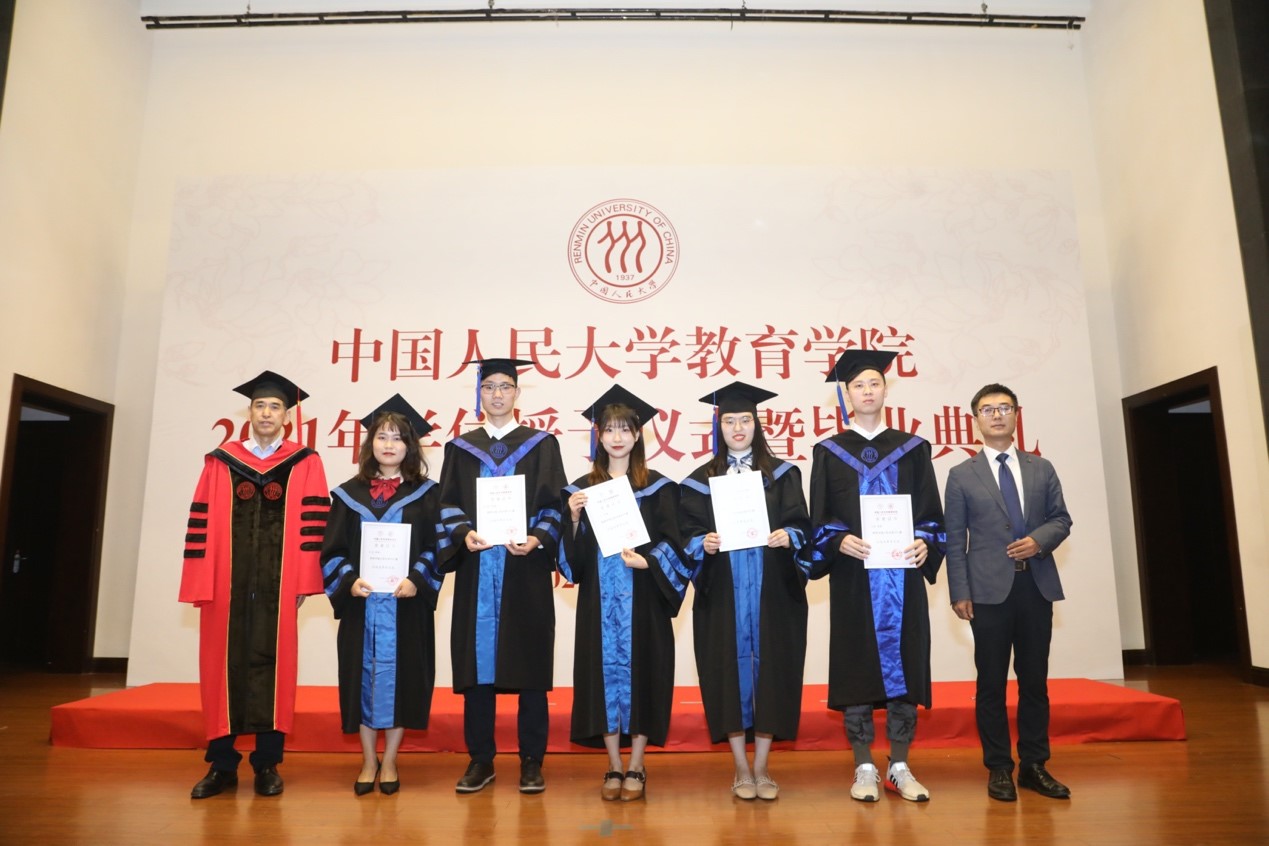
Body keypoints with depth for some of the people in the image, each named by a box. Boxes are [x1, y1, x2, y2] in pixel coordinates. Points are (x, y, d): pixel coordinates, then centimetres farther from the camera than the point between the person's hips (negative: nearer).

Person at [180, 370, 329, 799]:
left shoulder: (304, 464, 5)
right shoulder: (220, 463, 10)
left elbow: (312, 523, -1)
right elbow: (201, 524, 6)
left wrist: (303, 582, -8)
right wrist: (200, 584, -1)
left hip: (277, 583, -2)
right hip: (226, 582, 2)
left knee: (270, 663, 3)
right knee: (224, 665, 6)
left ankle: (267, 763, 13)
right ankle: (222, 764, 17)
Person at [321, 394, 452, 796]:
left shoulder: (425, 494, 4)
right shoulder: (349, 494, 7)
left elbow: (437, 546, -2)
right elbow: (332, 551, 4)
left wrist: (415, 580, -17)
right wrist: (349, 581, -13)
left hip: (407, 604, -1)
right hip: (359, 602, 1)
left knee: (399, 675, 3)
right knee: (363, 675, 7)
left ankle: (389, 762, 18)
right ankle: (368, 761, 22)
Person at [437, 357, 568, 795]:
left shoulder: (541, 444, 6)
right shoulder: (461, 448, 12)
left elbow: (554, 506, 2)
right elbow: (448, 504, 8)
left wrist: (537, 539, -15)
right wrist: (464, 533, -11)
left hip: (526, 569, -2)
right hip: (476, 568, 2)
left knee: (528, 662, 2)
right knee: (477, 660, 4)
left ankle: (532, 761, 13)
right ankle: (480, 759, 17)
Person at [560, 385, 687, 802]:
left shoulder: (657, 487, 3)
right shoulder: (582, 488, 8)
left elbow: (672, 543, -1)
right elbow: (574, 555, 6)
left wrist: (646, 561, -18)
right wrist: (574, 518, -11)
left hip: (643, 598, -2)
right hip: (599, 599, 2)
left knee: (641, 671, 1)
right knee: (605, 671, 4)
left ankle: (636, 768, 15)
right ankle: (614, 767, 17)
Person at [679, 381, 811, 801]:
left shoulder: (782, 474, 8)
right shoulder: (700, 481, 7)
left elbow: (801, 524, 2)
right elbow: (688, 535, 3)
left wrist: (788, 536, -19)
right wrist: (703, 543, -17)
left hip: (773, 592, 0)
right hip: (723, 594, 0)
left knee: (769, 670, 2)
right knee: (731, 671, 1)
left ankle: (761, 767, 18)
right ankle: (741, 769, 16)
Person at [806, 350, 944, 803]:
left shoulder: (912, 449, 10)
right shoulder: (829, 452, 7)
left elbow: (931, 510, 6)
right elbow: (819, 517, 3)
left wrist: (924, 544, -12)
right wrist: (840, 541, -16)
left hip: (902, 571, 1)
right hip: (852, 574, -1)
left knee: (903, 660, 3)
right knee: (857, 664, 1)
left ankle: (899, 767, 15)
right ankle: (864, 768, 12)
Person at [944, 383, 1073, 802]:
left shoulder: (1042, 469, 12)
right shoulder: (962, 475, 3)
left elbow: (1061, 518, 11)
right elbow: (955, 538, 0)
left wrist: (1040, 539, -11)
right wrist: (960, 592, -7)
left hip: (1037, 585, 3)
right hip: (990, 589, -2)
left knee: (1035, 680, 9)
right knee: (992, 682, 4)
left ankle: (1034, 765, 21)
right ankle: (999, 768, 14)